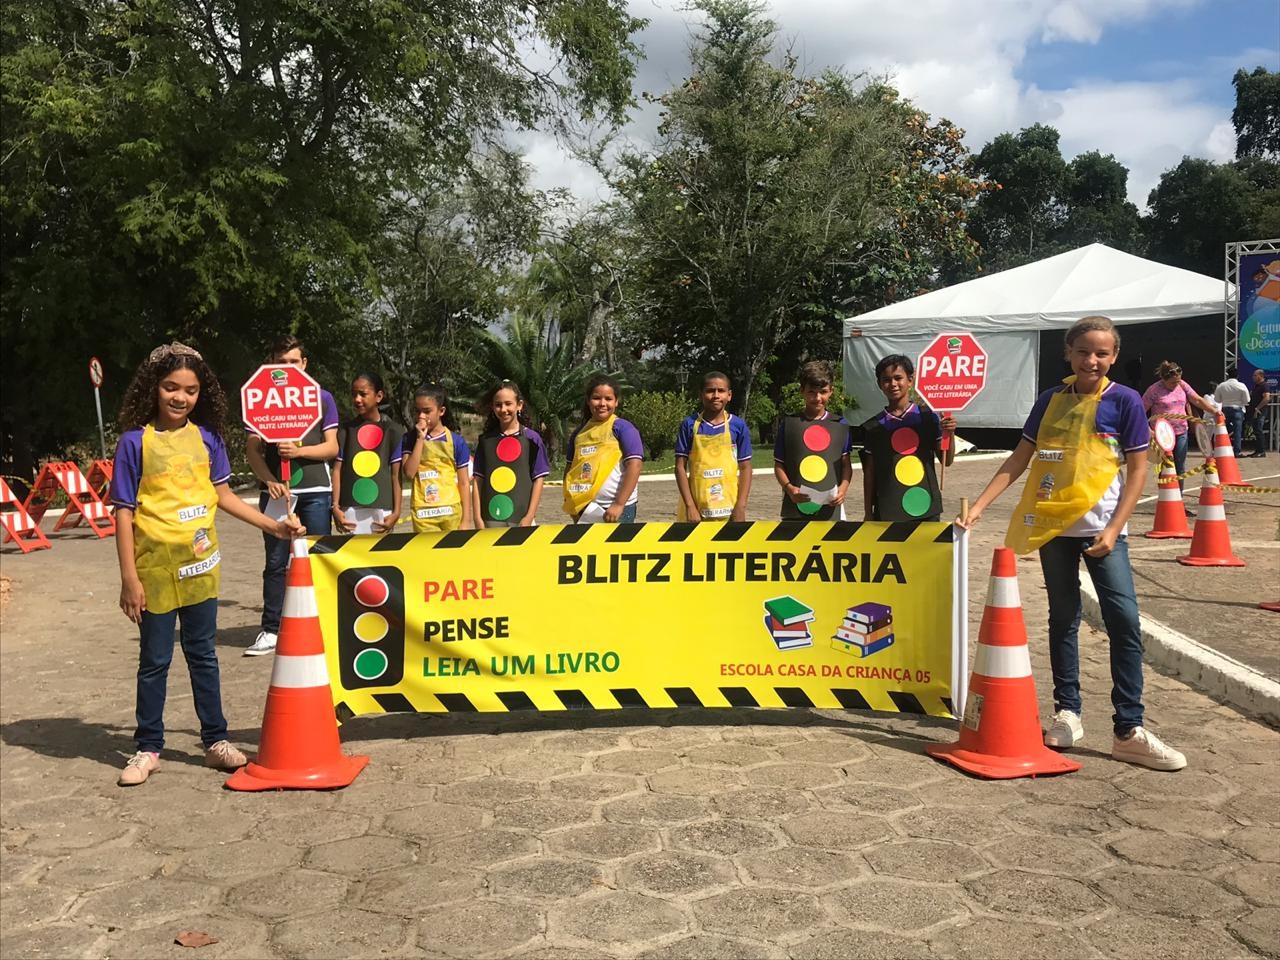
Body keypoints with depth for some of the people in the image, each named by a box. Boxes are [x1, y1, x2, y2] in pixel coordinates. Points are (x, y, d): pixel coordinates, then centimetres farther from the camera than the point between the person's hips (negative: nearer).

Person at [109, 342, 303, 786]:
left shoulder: (207, 437, 2)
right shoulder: (136, 441, -8)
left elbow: (223, 495, 10)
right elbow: (124, 512, -8)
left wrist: (273, 525, 3)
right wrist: (129, 578, -11)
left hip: (200, 566, 3)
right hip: (155, 568, -3)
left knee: (203, 655, 13)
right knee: (154, 661, 9)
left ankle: (216, 741, 23)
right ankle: (148, 749, 23)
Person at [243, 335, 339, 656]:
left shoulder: (322, 397, 6)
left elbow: (332, 447, 2)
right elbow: (252, 449, 2)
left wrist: (300, 451, -15)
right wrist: (269, 480, -14)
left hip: (315, 490, 0)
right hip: (276, 490, 0)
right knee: (276, 562, 4)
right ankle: (271, 630, 10)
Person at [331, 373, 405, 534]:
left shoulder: (392, 430, 2)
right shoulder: (346, 429, 8)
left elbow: (396, 474, 0)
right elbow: (337, 470, 6)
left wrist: (396, 512, -4)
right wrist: (335, 507, -2)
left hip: (381, 509, -1)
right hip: (351, 508, 1)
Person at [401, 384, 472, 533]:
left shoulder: (456, 441, 2)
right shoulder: (411, 439, 6)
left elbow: (464, 483, 2)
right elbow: (409, 473, -7)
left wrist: (466, 519, -3)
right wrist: (420, 438, -9)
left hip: (451, 512, 0)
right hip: (423, 515, 1)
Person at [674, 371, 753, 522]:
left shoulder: (738, 425, 3)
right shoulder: (690, 424, 2)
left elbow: (745, 468, 5)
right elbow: (680, 467, 1)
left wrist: (741, 506, -3)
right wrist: (690, 506, -7)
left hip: (729, 509, 1)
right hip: (697, 509, 0)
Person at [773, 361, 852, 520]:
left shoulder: (841, 425, 7)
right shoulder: (789, 423, 4)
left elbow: (846, 464, 10)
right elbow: (779, 464, 6)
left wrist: (843, 489, -8)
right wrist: (788, 487, -12)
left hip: (830, 509, 1)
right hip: (795, 509, -1)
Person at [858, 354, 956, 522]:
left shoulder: (927, 417, 1)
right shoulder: (873, 426, 3)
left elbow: (946, 461, 3)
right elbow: (869, 472, 6)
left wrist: (950, 434, -14)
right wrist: (868, 512, 5)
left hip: (924, 505, 0)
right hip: (888, 510, 0)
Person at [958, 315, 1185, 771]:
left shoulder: (1125, 401, -3)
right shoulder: (1051, 400, 5)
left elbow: (1137, 469, -3)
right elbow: (1018, 460, 7)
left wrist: (1113, 529, -11)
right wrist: (979, 505, -1)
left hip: (1101, 528, -3)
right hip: (1053, 526, 3)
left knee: (1125, 619, -9)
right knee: (1063, 617, 11)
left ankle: (1128, 730, -1)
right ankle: (1067, 713, 22)